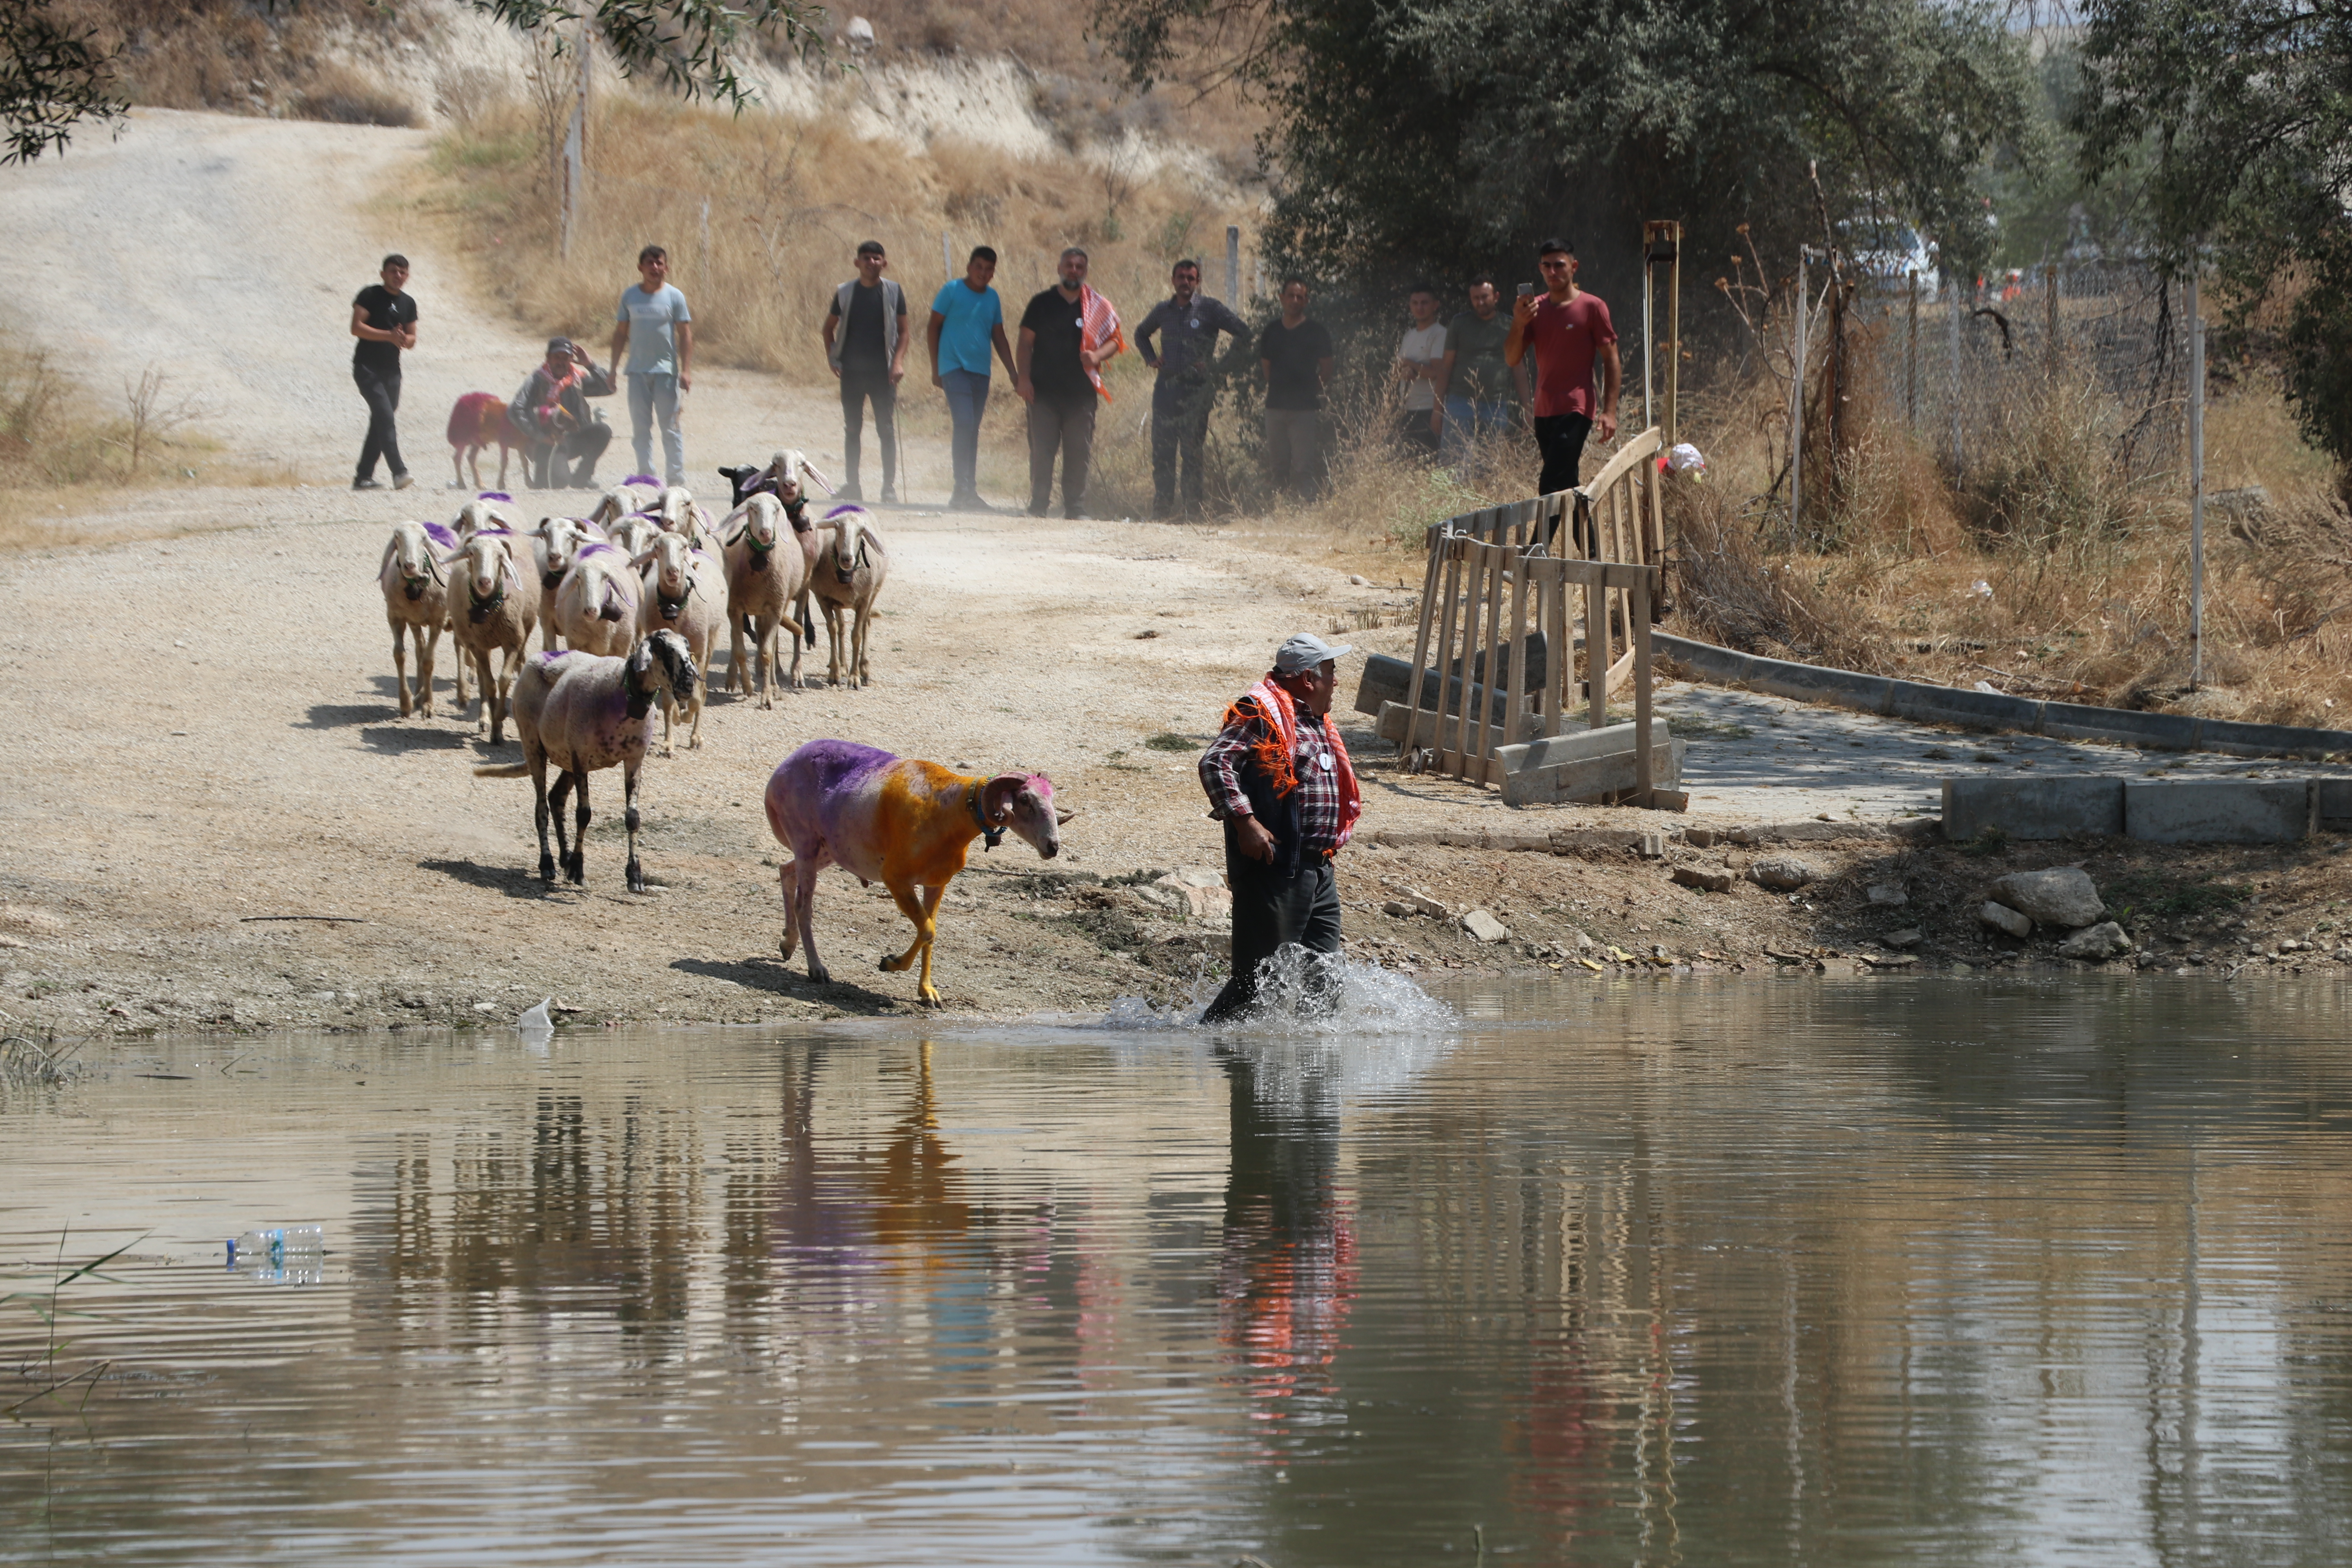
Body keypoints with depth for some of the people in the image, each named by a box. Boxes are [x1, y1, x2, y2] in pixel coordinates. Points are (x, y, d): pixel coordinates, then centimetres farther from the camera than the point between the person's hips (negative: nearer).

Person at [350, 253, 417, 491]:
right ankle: (399, 473, -26)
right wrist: (389, 336, -18)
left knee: (381, 423, 6)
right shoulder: (370, 295, -4)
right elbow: (357, 328, -12)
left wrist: (404, 339, -9)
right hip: (367, 367, -7)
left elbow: (412, 339, 15)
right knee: (385, 416, -19)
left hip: (391, 369, 7)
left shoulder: (408, 304, 13)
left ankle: (363, 477, 12)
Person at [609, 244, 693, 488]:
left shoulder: (674, 296, -1)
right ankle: (646, 475, 9)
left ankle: (676, 477, 0)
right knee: (640, 427, 4)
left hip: (666, 369, -3)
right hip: (637, 371, 3)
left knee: (670, 427, -3)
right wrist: (614, 368, 8)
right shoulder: (630, 296, 6)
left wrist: (686, 370, -8)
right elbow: (621, 333, 11)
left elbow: (685, 334, -2)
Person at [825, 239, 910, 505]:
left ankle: (889, 487, -1)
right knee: (852, 430, 6)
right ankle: (851, 486, 12)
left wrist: (898, 362, -9)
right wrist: (832, 358, 5)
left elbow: (903, 331, 5)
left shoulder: (893, 292, 2)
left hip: (883, 372, -2)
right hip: (852, 371, 2)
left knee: (887, 430, -4)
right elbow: (829, 327, 17)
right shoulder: (846, 292, 6)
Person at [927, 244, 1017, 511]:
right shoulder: (952, 291, -2)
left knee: (972, 430, 7)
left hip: (981, 371, 5)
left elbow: (999, 337, 19)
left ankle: (968, 493, 12)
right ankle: (963, 491, -18)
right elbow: (934, 327, 2)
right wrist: (935, 369, -2)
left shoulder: (992, 298, 12)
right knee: (965, 424, -17)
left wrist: (1013, 374, 15)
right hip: (954, 367, -5)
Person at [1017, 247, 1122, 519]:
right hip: (1044, 391, -1)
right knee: (1041, 451, -2)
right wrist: (1023, 379, -5)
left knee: (1079, 453, 0)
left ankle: (1075, 507, 5)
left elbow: (1115, 341, 13)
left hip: (1081, 391, 1)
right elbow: (1026, 343, 6)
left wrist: (1097, 356, -8)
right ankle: (1038, 505, 5)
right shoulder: (1043, 303, 6)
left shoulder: (1098, 307, 9)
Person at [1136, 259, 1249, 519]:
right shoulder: (1163, 310, 13)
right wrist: (1151, 359, 14)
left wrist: (1219, 365, -5)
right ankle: (1162, 510, 10)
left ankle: (1193, 511, -1)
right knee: (1162, 453, 3)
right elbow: (1141, 334, 32)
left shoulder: (1209, 309, -1)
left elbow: (1243, 333, -2)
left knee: (1192, 454, -4)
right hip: (1166, 388, 4)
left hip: (1196, 390, -4)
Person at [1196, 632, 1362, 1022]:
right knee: (1260, 980, -10)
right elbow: (1214, 764, -20)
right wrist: (1245, 822, -25)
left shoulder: (1318, 726, 21)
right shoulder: (1262, 715, -8)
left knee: (1324, 983, 5)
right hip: (1274, 869, -9)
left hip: (1318, 871, 9)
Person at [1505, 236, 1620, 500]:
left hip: (1575, 411, -6)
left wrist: (1609, 411, -11)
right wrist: (1519, 324, -12)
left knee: (1552, 487, -17)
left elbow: (1611, 360, -3)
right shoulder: (1534, 308, 11)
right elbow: (1512, 359, 7)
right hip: (1544, 412, 6)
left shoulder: (1592, 307, -4)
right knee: (1565, 487, 10)